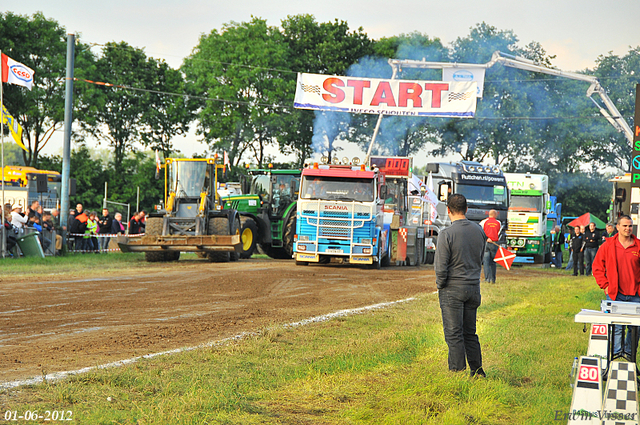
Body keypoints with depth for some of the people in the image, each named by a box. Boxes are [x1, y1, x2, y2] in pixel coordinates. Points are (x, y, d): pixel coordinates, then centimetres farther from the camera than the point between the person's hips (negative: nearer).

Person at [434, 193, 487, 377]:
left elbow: (440, 266, -14)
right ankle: (477, 371, 17)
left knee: (454, 334, -1)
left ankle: (457, 372, -2)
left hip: (452, 288, -6)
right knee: (470, 333, 14)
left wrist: (440, 285, 0)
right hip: (474, 288, 6)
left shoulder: (446, 234, -15)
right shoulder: (479, 231, 3)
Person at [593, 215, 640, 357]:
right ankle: (616, 353, 5)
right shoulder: (608, 245, 2)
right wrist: (605, 285, 1)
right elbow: (597, 267, 8)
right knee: (616, 327, -3)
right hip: (615, 294, -1)